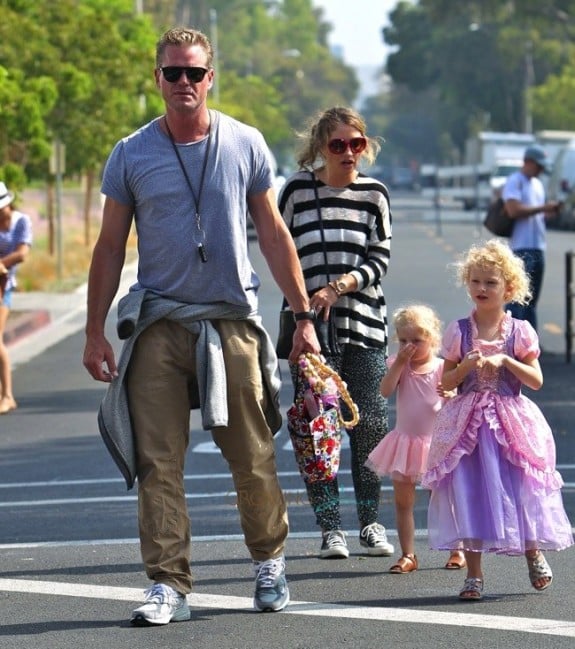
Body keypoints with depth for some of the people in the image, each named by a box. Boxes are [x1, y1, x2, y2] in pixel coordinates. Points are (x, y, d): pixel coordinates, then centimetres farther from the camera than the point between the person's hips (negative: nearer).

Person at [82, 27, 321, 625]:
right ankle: (168, 585, -1)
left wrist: (302, 314, 5)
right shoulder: (131, 155, 4)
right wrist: (94, 332, 3)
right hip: (158, 323, 0)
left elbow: (273, 235, 9)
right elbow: (110, 248, 8)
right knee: (158, 462, -5)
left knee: (253, 458, 4)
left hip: (233, 321, 0)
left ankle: (269, 560, 24)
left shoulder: (245, 145, 4)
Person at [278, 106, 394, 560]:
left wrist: (338, 286, -14)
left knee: (371, 424, 0)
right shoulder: (299, 189, 1)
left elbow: (379, 260, 1)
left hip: (365, 324, 1)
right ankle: (330, 528, 3)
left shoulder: (374, 194, 5)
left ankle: (371, 522, 13)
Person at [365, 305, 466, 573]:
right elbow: (386, 390, -15)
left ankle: (456, 550, 19)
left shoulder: (441, 368, -7)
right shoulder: (398, 365, 0)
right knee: (403, 500, 3)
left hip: (435, 441, -3)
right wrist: (400, 363, -19)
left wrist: (450, 397, -29)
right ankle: (408, 555, 10)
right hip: (405, 440, 3)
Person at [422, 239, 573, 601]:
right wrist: (467, 365, -14)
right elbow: (446, 383, 4)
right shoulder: (459, 331, 3)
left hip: (510, 420, -1)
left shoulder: (520, 331, 1)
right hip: (468, 422, 1)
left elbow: (536, 380, -1)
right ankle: (474, 574, 2)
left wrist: (506, 361, -14)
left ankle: (533, 553, 29)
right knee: (469, 492, -3)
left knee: (520, 490, 1)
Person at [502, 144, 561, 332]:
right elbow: (514, 210, -19)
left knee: (532, 300, 10)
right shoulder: (514, 182, -6)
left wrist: (550, 213, 5)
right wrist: (543, 208, -16)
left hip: (538, 248, 9)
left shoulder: (538, 184, 20)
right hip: (521, 248, -9)